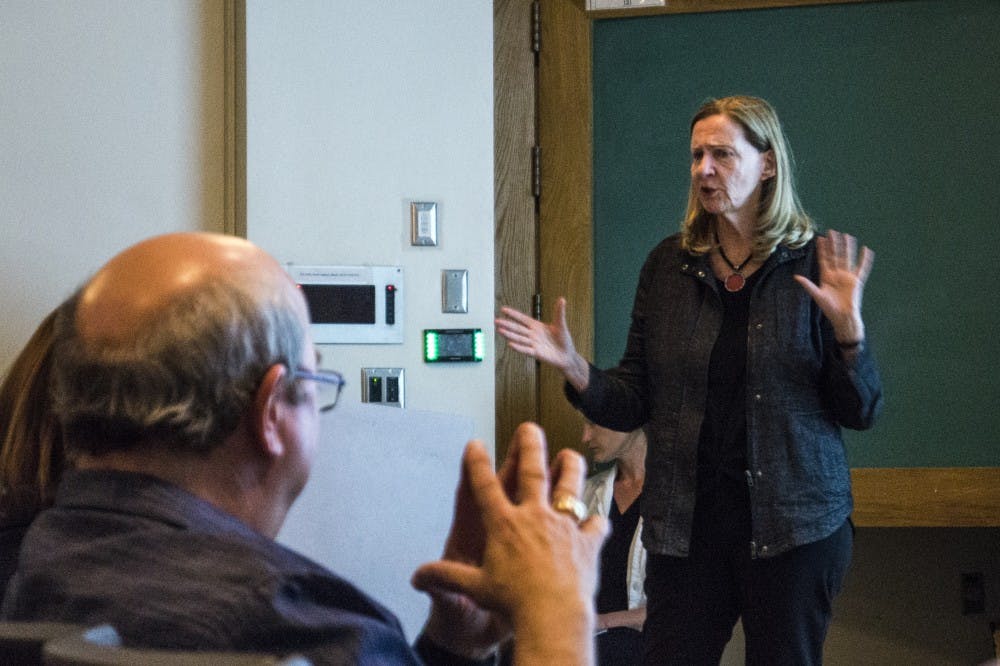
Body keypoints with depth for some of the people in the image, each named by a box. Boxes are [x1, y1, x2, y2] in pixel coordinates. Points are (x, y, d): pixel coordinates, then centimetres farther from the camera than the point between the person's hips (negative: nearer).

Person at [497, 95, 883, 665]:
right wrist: (575, 368, -11)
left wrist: (849, 330, -18)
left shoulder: (815, 265, -2)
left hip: (794, 521, -2)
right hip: (686, 520, 2)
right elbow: (634, 404, 6)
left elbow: (862, 412, -2)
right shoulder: (669, 264, 5)